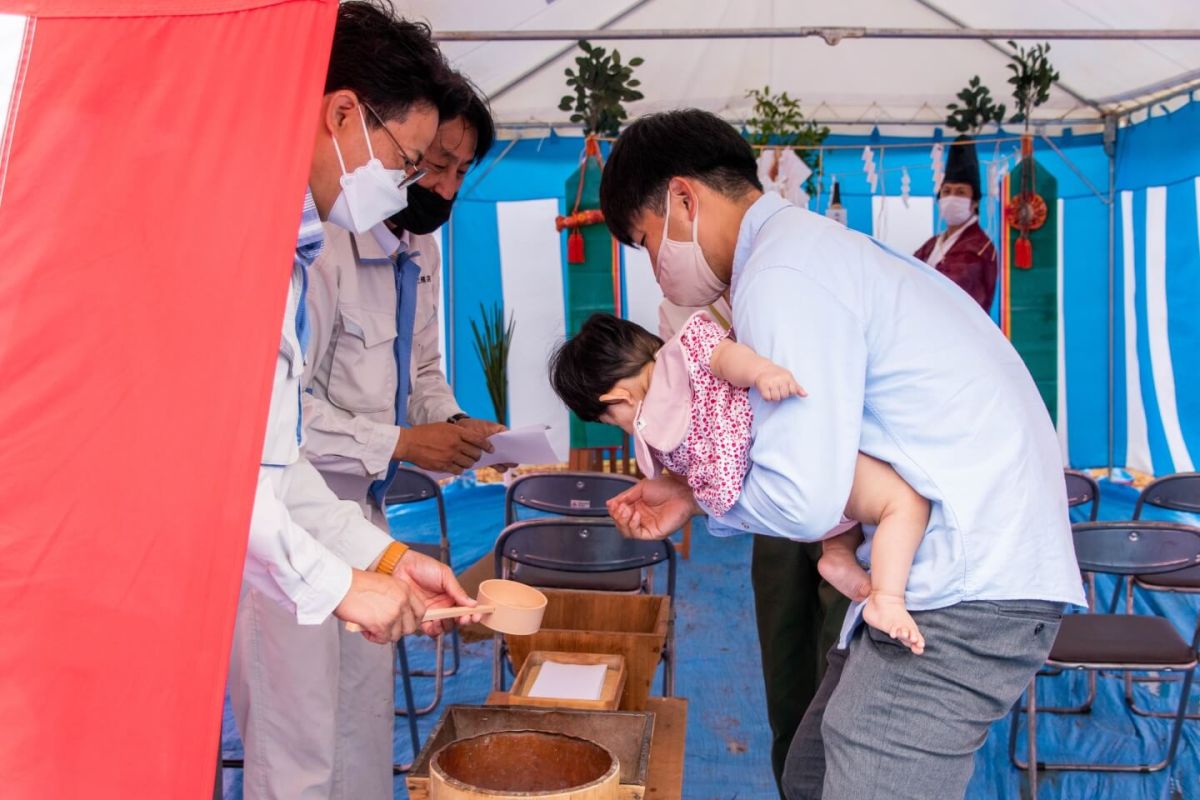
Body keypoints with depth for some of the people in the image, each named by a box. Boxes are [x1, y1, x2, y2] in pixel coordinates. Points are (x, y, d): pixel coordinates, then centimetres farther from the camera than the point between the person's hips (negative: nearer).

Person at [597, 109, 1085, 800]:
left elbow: (802, 502, -21)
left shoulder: (782, 276, -16)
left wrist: (704, 496, 0)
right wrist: (692, 499, 12)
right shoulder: (810, 244, 17)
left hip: (962, 591, -11)